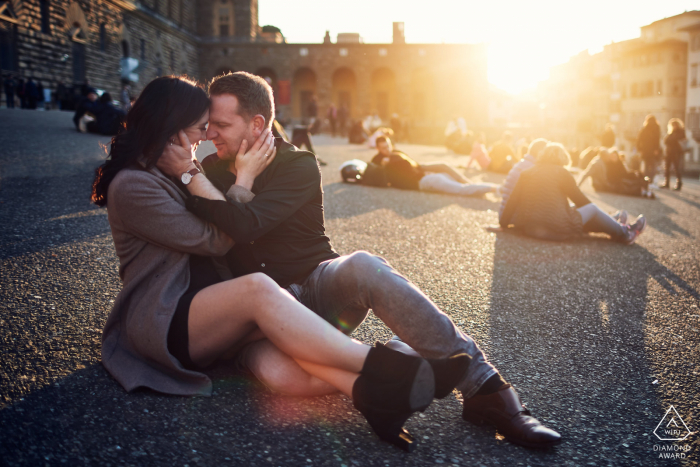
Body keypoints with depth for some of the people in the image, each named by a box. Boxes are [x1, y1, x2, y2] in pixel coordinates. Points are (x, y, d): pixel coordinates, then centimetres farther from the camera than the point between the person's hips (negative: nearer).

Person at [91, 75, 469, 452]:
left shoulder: (175, 171, 20)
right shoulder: (131, 185, -10)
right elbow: (216, 241, -12)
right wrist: (244, 177, -6)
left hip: (203, 308, 8)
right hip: (160, 320, -7)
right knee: (258, 288, -34)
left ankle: (369, 392, -49)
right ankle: (385, 368, -39)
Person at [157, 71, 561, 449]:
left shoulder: (298, 166, -5)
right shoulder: (211, 171, 9)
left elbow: (246, 224, -21)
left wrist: (188, 176, -17)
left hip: (316, 285, -1)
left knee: (361, 266, -38)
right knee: (273, 369, -37)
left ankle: (485, 386, -34)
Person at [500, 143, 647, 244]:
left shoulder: (526, 173, 7)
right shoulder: (562, 173, -4)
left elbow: (513, 200, 2)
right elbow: (580, 200, 5)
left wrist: (503, 222, 12)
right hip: (556, 231, -6)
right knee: (591, 208, 16)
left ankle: (614, 226, 37)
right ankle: (624, 233, 29)